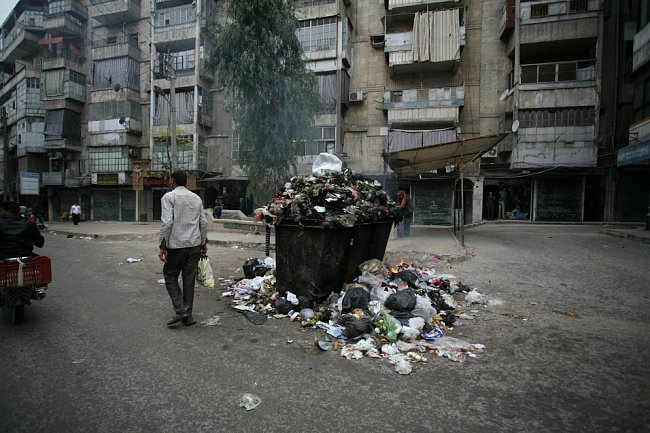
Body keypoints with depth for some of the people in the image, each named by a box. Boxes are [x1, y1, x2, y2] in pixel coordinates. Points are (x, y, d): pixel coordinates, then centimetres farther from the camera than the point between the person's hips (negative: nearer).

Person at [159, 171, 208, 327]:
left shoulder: (168, 197, -4)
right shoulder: (196, 198, 12)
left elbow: (167, 223, -14)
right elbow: (204, 222, 10)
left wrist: (163, 246, -10)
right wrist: (204, 242, 18)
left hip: (176, 245, -4)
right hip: (194, 244, 5)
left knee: (170, 276, 12)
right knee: (189, 279, 10)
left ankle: (180, 310, 0)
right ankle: (188, 315, 16)